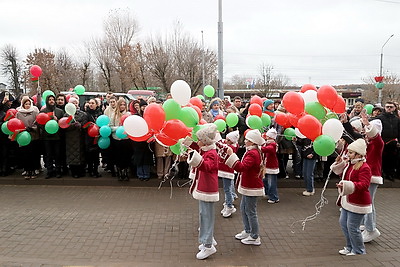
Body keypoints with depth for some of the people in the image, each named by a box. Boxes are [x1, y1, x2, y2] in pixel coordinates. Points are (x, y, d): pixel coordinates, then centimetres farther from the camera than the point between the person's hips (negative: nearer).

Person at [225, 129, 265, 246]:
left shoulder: (252, 153, -21)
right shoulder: (254, 152, 12)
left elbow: (241, 167, -33)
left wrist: (232, 155, -31)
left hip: (251, 188, -11)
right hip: (248, 186, 11)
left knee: (250, 211, 0)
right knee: (243, 209, 20)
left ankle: (254, 237, 11)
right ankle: (248, 231, 33)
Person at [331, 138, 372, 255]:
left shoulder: (364, 168, -19)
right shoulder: (349, 164, 9)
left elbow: (363, 185, -28)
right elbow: (343, 174, 28)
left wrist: (347, 185, -41)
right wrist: (339, 163, 13)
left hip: (357, 202, -10)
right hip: (347, 200, 10)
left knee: (352, 227, -3)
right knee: (343, 223, 17)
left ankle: (359, 251, 16)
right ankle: (350, 247, 33)